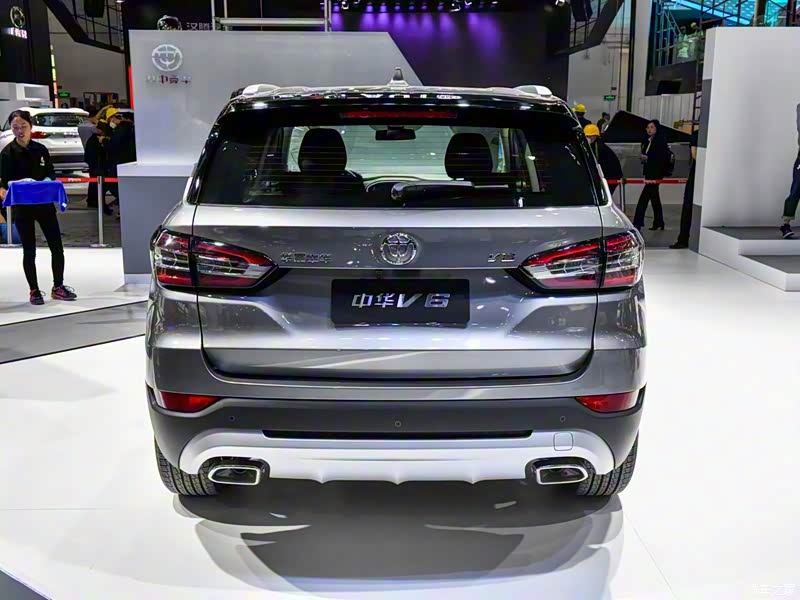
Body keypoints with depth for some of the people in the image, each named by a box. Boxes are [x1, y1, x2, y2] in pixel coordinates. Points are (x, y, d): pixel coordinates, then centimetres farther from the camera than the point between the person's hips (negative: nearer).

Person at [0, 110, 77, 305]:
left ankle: (58, 287, 19)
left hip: (45, 204, 3)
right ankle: (34, 291, 17)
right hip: (22, 207, -3)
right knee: (29, 250, 5)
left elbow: (51, 174, 9)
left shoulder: (41, 150, 4)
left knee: (57, 247, 4)